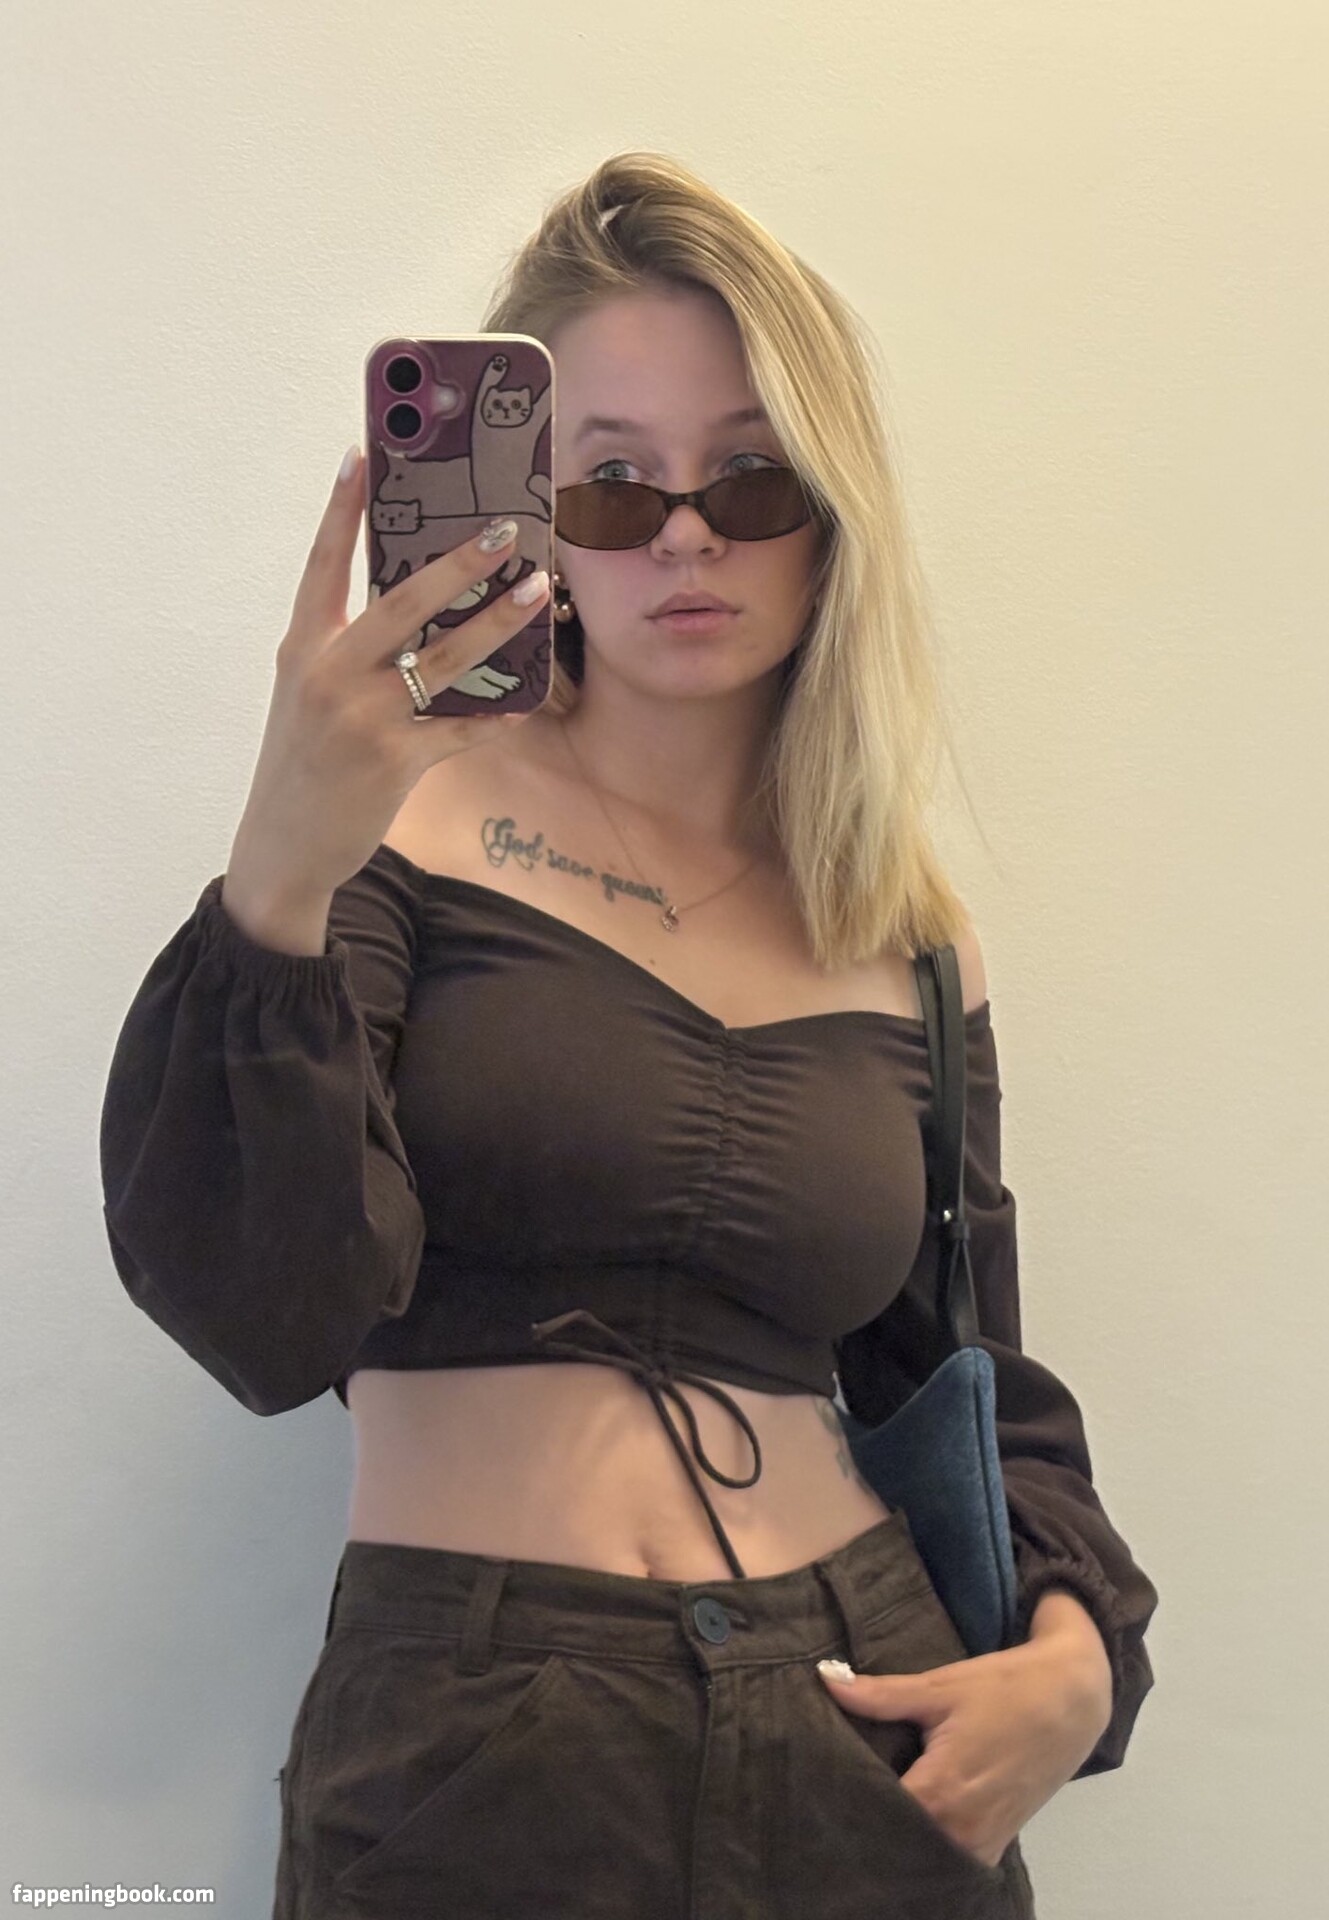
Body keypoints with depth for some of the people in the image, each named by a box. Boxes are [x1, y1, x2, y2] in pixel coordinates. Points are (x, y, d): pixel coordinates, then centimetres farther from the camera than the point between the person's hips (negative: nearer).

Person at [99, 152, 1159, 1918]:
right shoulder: (411, 822, -6)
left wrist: (1080, 1645, -4)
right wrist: (282, 886, -30)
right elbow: (266, 1324, -17)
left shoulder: (915, 949, 5)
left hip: (879, 1756, 4)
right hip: (468, 1764, -3)